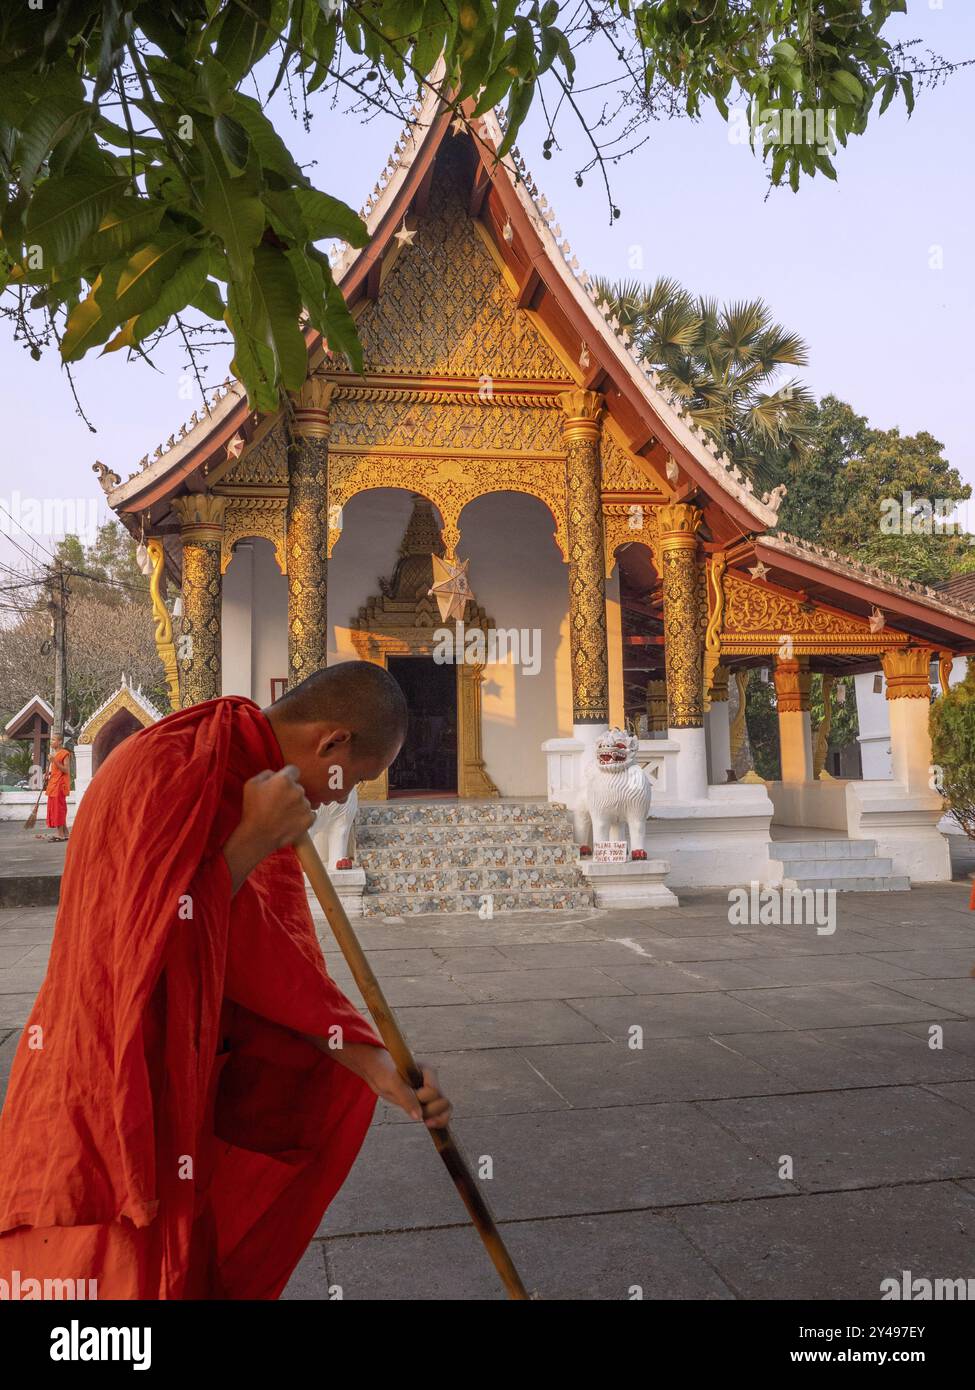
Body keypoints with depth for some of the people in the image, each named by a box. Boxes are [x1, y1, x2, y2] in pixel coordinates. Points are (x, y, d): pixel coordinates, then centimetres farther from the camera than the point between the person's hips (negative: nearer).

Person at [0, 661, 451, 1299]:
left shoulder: (253, 780, 0)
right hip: (108, 1101, -8)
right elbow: (142, 949, -24)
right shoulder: (163, 773, -26)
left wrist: (380, 1067, -6)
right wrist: (253, 843, -26)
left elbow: (275, 958, 0)